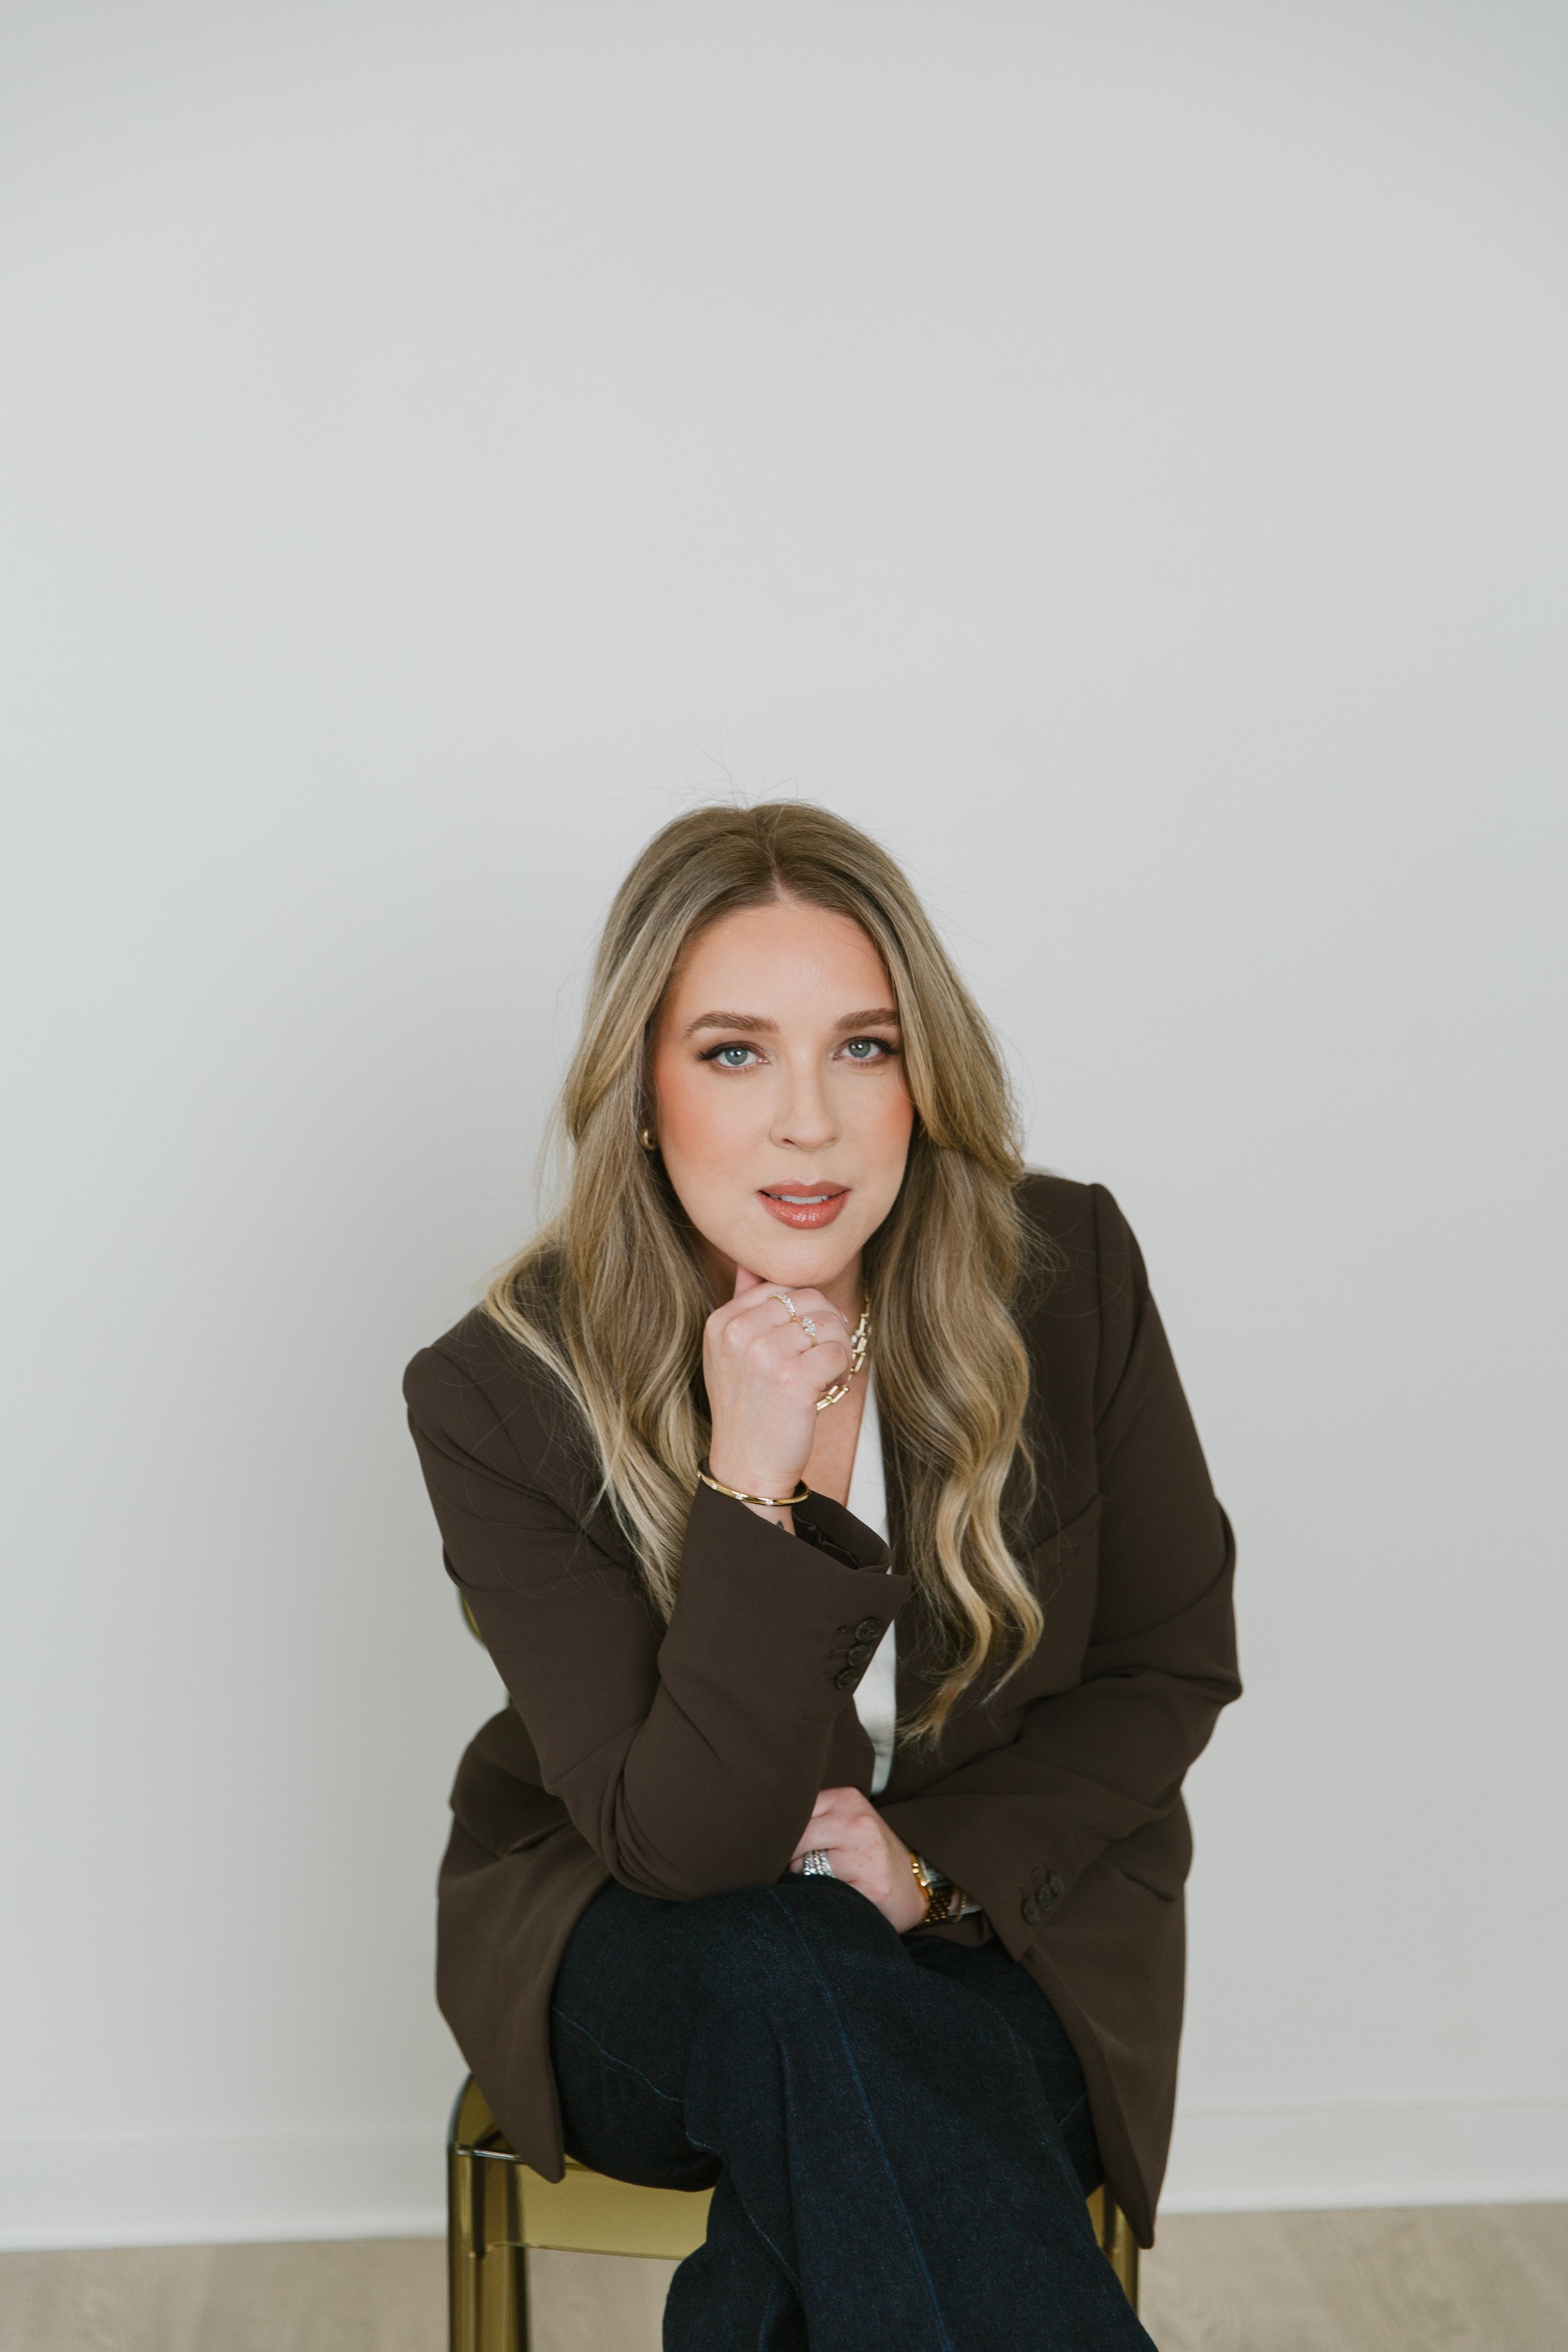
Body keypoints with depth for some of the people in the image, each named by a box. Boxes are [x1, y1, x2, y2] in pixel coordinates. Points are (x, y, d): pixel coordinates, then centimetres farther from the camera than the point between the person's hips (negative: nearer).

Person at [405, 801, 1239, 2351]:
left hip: (999, 1915, 1)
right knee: (797, 1992, -35)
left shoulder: (1064, 1276, -12)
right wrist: (754, 1492, -33)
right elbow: (675, 1844, -21)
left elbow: (1173, 1666, 1)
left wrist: (940, 1858, -14)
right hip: (635, 1953, 0)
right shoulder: (498, 1397, -18)